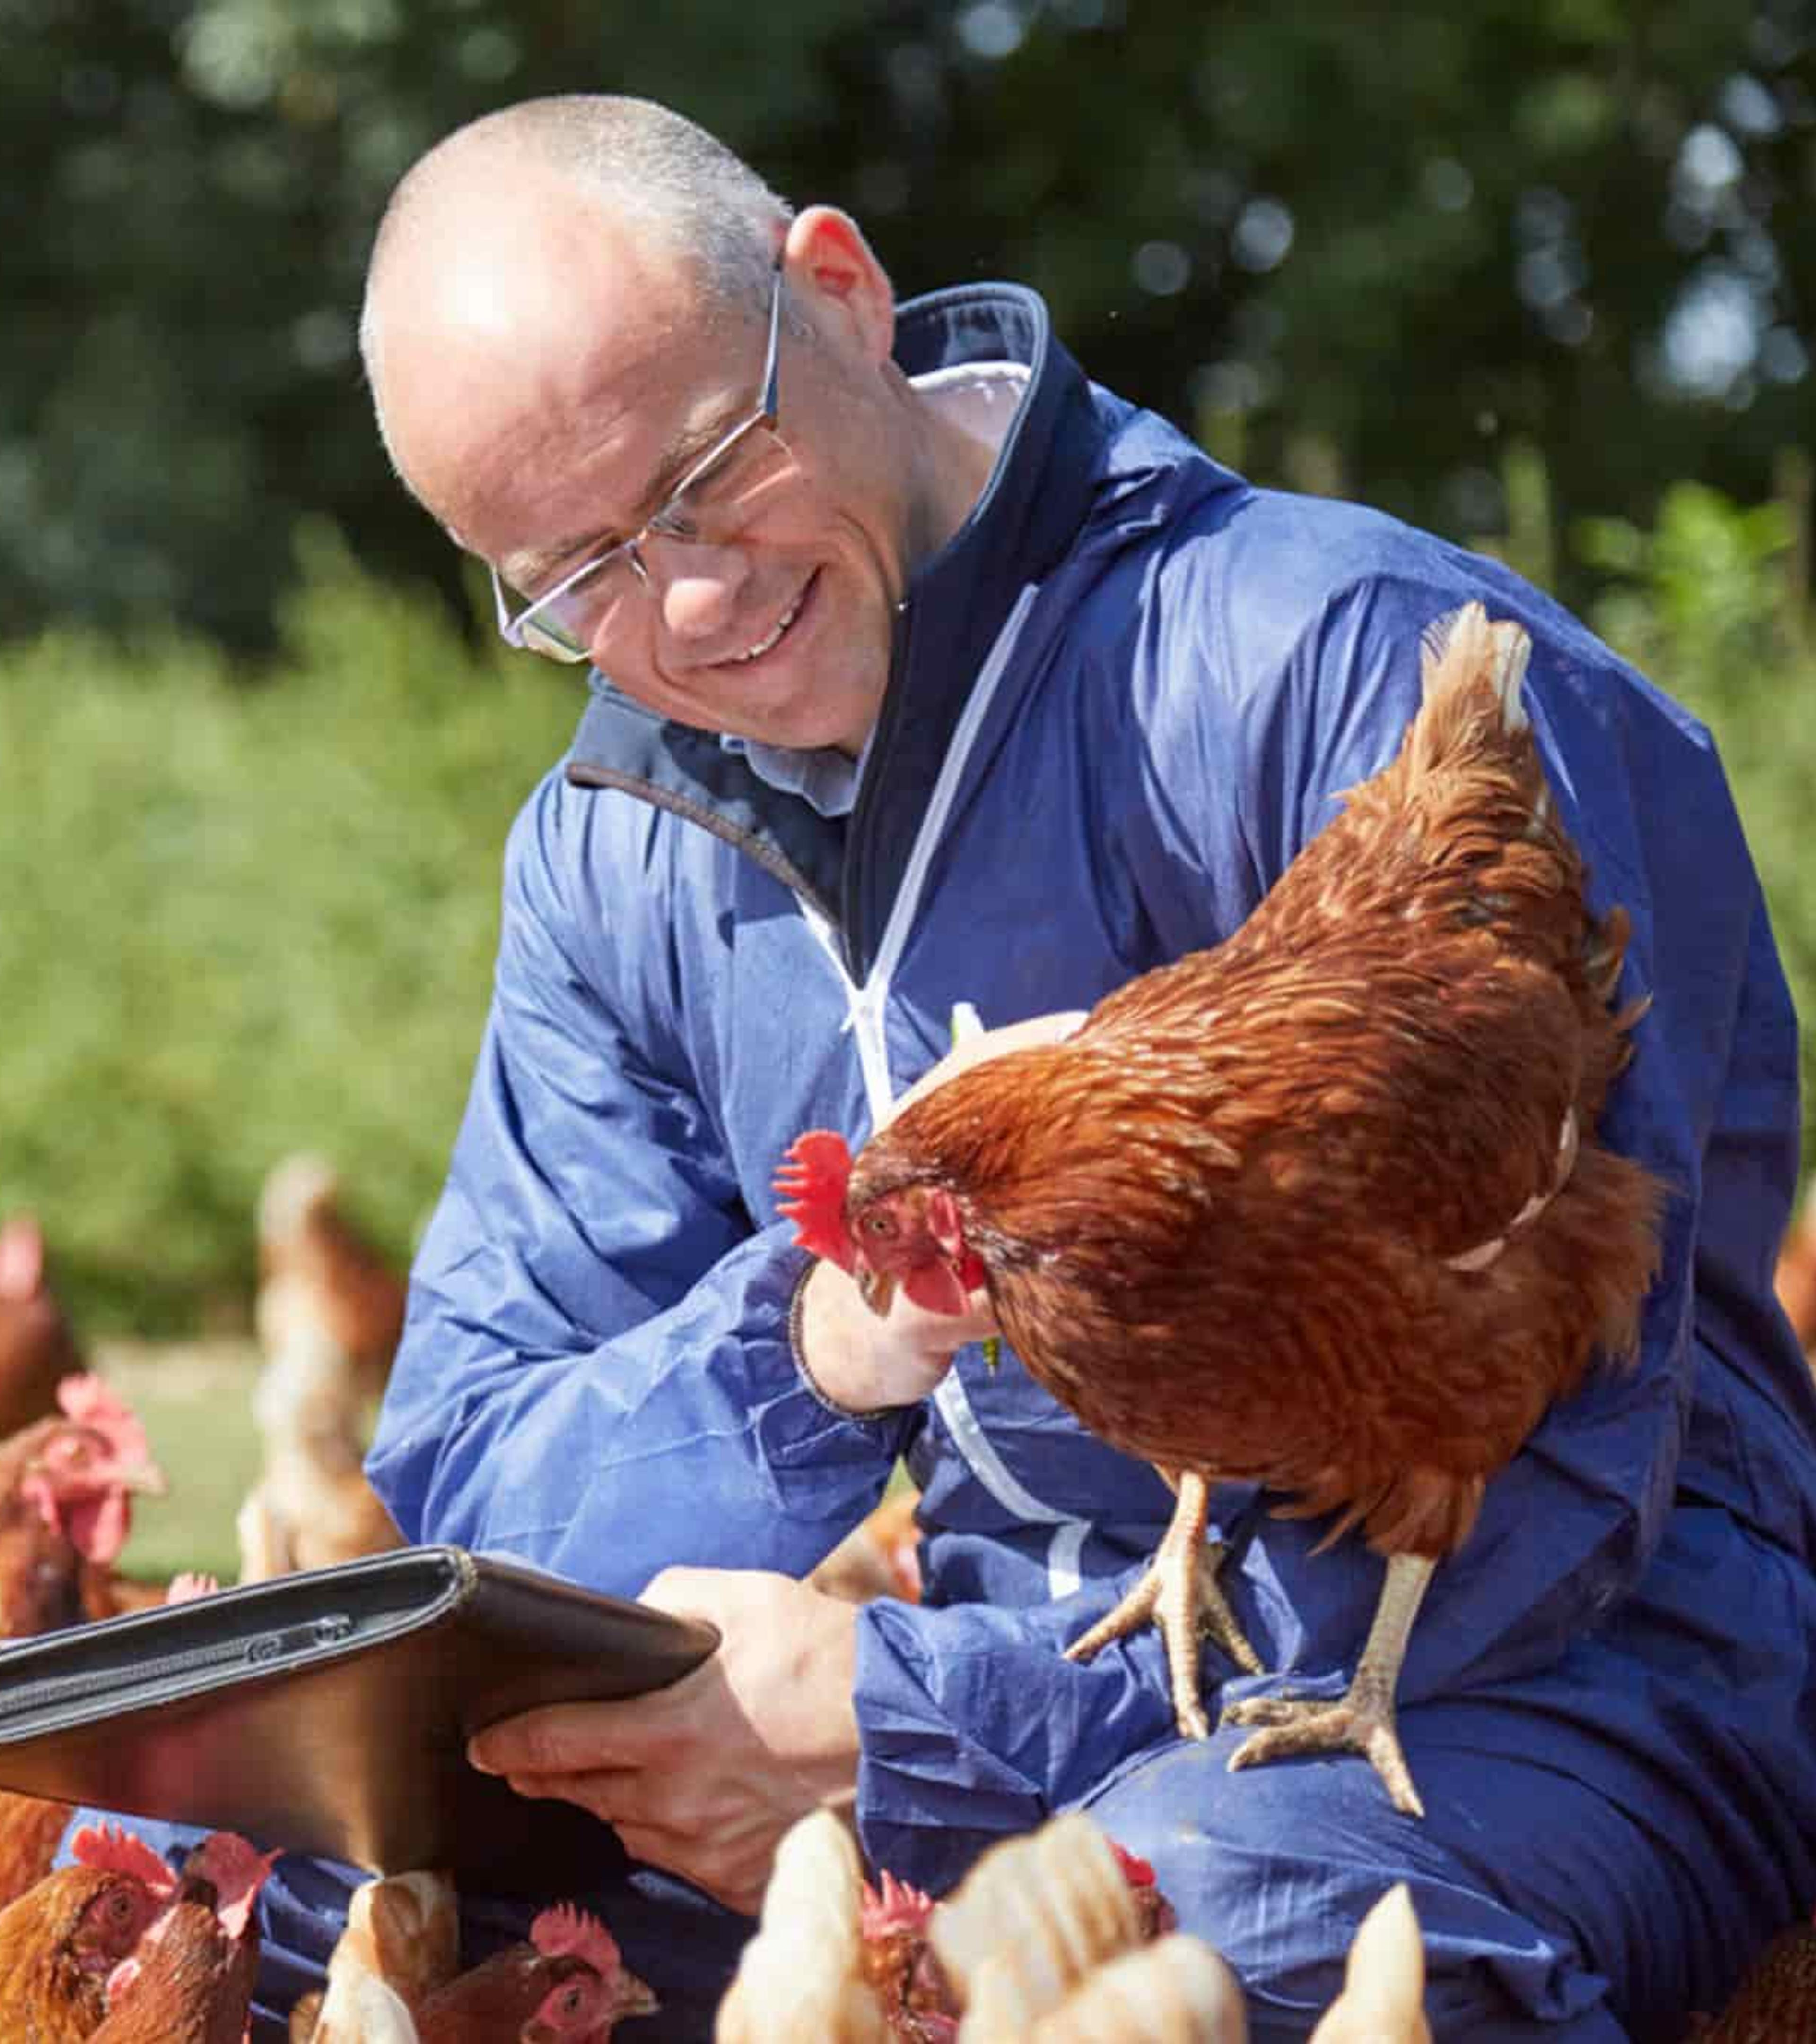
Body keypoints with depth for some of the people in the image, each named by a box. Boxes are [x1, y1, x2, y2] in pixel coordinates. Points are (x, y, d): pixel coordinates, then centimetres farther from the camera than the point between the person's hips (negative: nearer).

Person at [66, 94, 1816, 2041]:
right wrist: (813, 1351, -18)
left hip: (1551, 1685, -4)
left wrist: (894, 1717, -23)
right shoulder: (615, 855, 7)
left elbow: (1539, 1486, -21)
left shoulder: (1357, 670, -16)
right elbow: (465, 1497, 4)